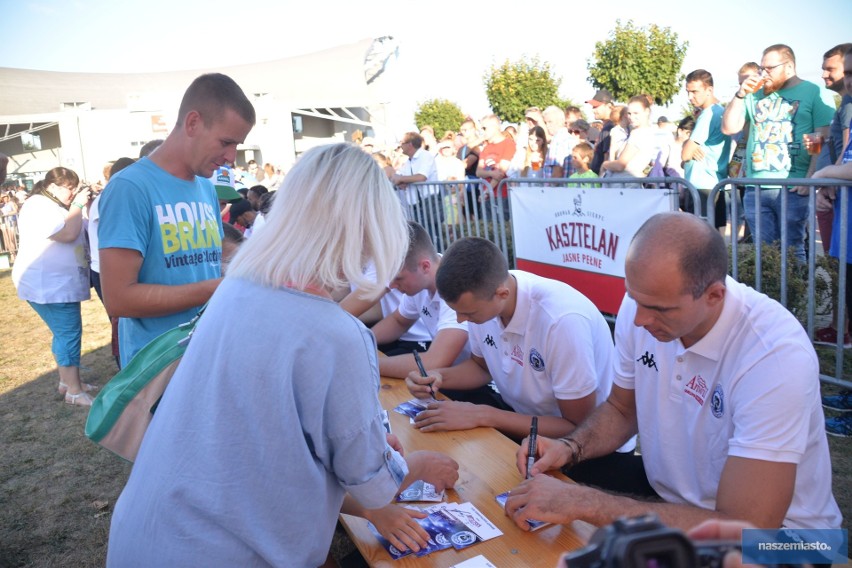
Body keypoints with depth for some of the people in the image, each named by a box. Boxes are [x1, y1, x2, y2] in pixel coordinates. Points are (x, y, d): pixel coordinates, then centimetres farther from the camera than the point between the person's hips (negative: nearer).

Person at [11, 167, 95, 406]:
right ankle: (75, 392, -9)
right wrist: (77, 205, -16)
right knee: (69, 333, -12)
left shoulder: (54, 206, 19)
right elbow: (68, 233, -27)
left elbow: (86, 230, 16)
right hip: (47, 285, -11)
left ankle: (66, 381, 26)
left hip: (60, 284, 11)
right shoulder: (38, 207, -15)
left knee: (64, 333, 15)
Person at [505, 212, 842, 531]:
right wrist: (571, 447, -13)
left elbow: (742, 528, -32)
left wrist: (583, 503, -33)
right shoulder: (643, 303, -11)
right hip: (665, 498, 5)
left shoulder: (776, 355, -29)